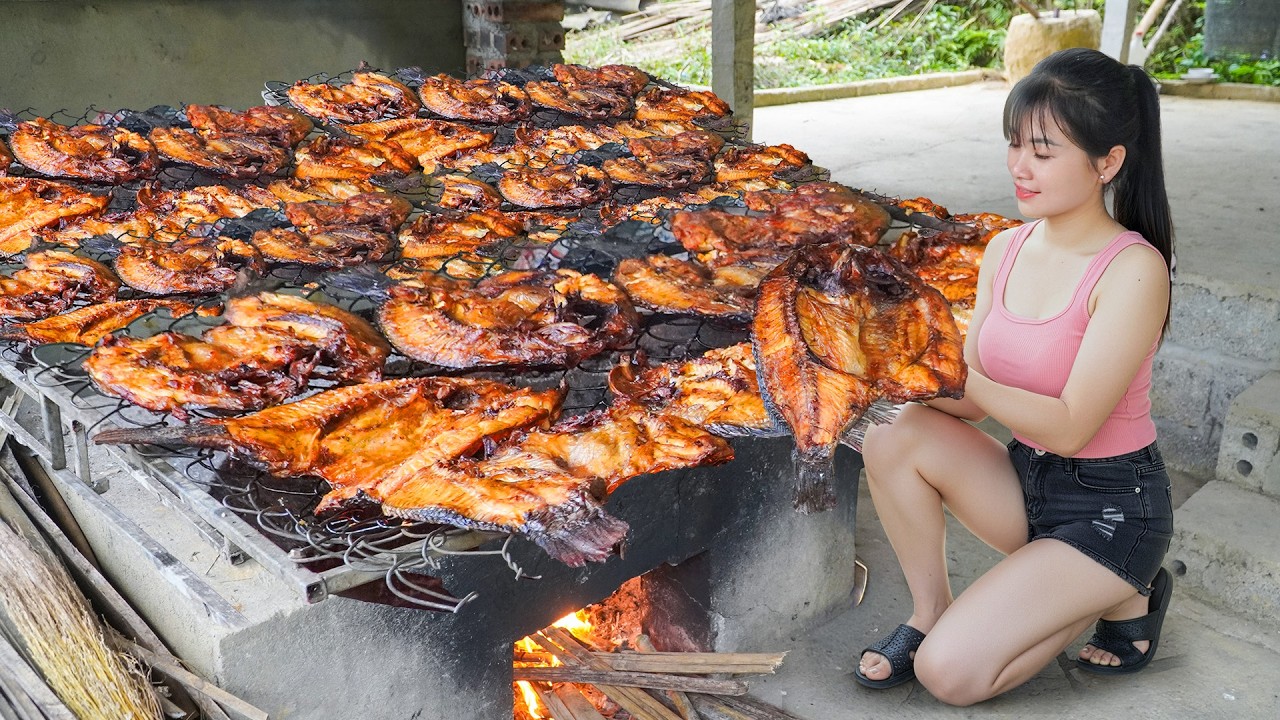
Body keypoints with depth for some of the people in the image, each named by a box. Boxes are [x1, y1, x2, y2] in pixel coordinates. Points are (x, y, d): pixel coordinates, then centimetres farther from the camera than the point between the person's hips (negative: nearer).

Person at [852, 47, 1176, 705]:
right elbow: (971, 402, 0)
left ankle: (1124, 598, 8)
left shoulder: (1132, 270, -21)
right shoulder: (1006, 251, -1)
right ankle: (931, 612, 2)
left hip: (1111, 507, -6)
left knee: (950, 673, -16)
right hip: (1025, 481, 6)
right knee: (891, 441, -19)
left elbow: (1069, 426, -24)